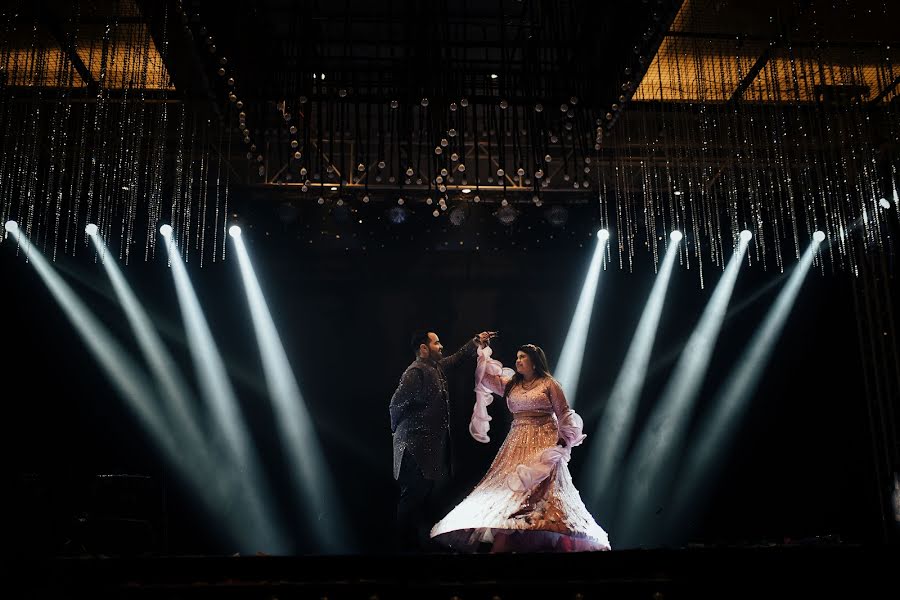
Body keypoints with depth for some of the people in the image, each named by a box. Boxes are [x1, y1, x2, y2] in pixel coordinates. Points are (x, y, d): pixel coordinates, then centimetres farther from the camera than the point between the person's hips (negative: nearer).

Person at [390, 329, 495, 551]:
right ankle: (405, 544, 2)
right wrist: (398, 429, -4)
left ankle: (424, 543, 23)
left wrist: (476, 342, 29)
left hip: (431, 446, 10)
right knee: (413, 497, -6)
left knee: (427, 496, 15)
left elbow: (456, 358, 31)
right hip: (416, 447, -10)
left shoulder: (436, 367, 12)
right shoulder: (416, 372, -17)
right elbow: (396, 403, -19)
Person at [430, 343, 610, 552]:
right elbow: (486, 378, 11)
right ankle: (500, 544, -7)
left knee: (542, 488, -13)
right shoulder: (511, 384, 15)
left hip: (544, 443, -5)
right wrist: (483, 353, 5)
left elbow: (565, 414, -2)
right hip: (517, 444, 5)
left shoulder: (549, 384, 1)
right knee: (507, 487, -5)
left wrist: (564, 440, -13)